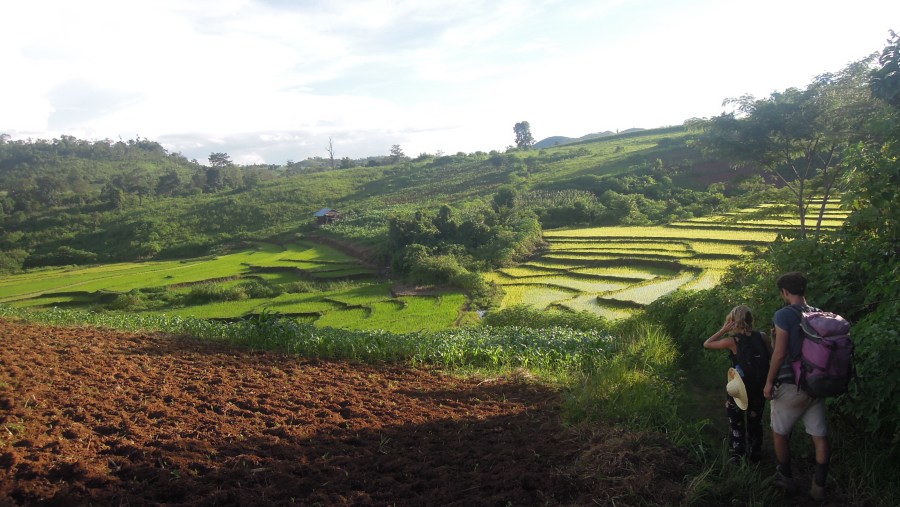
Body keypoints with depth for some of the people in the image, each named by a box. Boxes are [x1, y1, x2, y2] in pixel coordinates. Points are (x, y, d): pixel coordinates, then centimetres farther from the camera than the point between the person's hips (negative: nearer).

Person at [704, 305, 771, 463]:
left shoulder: (732, 341, -19)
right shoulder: (761, 337, -9)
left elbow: (706, 344, -9)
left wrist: (723, 330, -9)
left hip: (740, 389, -4)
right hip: (759, 388, 4)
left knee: (736, 420, 17)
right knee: (755, 421, 21)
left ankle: (738, 452, 18)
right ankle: (755, 455, 32)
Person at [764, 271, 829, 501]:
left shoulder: (784, 314, -15)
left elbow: (780, 353, -18)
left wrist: (769, 381, -8)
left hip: (790, 385, -5)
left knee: (780, 433, 13)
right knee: (820, 436, 8)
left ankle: (786, 477, 26)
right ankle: (819, 486, 13)